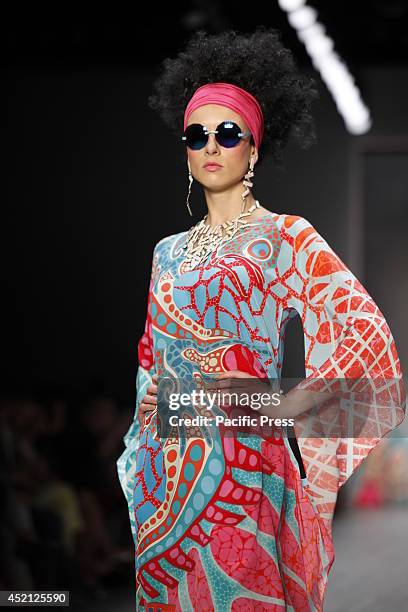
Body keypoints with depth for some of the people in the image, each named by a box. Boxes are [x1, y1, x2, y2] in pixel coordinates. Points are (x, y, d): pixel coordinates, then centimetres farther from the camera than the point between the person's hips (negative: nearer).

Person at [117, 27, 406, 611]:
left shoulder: (284, 237, -4)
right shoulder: (169, 252, 13)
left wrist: (282, 408, -16)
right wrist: (143, 451, 11)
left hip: (238, 461, -5)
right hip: (161, 465, 5)